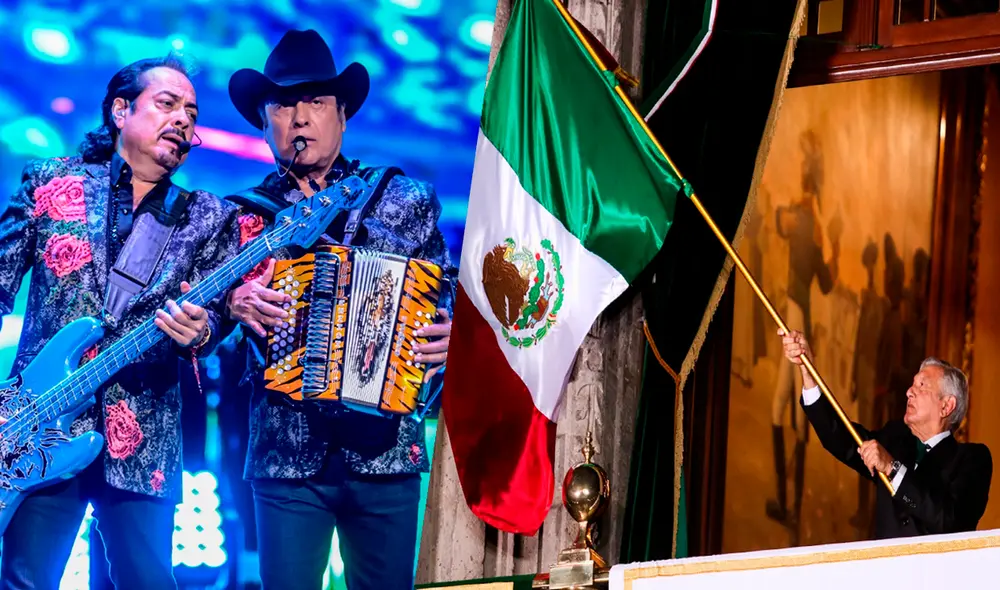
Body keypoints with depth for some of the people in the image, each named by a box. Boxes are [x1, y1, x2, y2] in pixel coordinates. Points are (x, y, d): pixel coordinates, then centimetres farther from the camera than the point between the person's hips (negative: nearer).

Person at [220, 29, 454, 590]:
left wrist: (450, 335, -10)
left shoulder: (405, 200, 6)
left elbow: (448, 296, 11)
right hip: (286, 457, 0)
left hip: (386, 453, 1)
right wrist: (233, 303, -16)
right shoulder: (244, 214, 6)